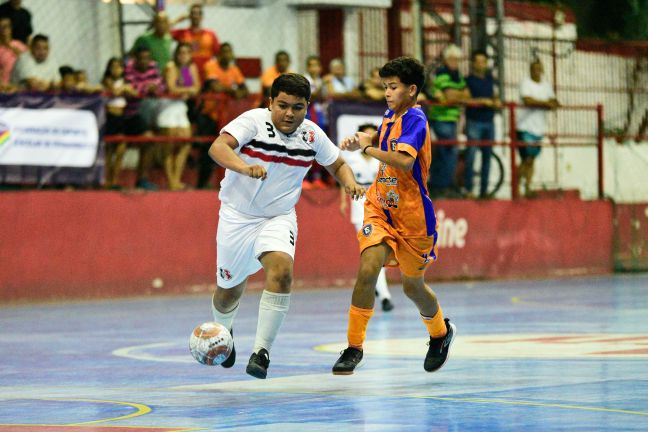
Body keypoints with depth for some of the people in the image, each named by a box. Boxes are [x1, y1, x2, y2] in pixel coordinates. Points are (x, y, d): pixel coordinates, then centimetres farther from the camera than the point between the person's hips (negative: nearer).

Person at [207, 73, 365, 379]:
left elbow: (337, 164, 12)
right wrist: (244, 168, -53)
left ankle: (262, 351, -22)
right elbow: (218, 147, -34)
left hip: (279, 217, 2)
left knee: (281, 270, -27)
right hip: (238, 215, -2)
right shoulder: (253, 121, -18)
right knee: (229, 291, 11)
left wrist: (350, 182, -10)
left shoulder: (312, 134, -5)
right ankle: (223, 332, 48)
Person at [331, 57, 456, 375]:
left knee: (412, 287, 12)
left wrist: (367, 148, -25)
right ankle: (354, 348, -14)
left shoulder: (415, 119, -18)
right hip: (380, 208, 5)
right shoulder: (391, 116, 5)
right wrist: (362, 139, 9)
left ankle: (441, 333, 43)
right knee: (368, 269, -19)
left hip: (413, 217, -5)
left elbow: (405, 161, -35)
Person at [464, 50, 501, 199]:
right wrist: (483, 101, -19)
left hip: (489, 121, 6)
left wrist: (496, 102, 2)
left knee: (487, 156, 7)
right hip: (474, 121, -6)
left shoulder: (489, 78, 14)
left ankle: (484, 190, 12)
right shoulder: (469, 80, -5)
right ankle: (468, 189, -6)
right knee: (471, 155, -10)